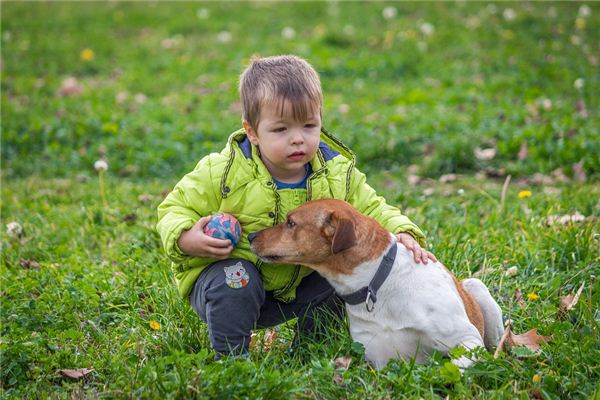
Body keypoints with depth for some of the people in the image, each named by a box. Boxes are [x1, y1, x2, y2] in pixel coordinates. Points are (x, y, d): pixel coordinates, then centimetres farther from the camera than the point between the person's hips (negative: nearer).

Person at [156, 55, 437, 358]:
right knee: (235, 283, -34)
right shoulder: (224, 172, -19)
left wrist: (401, 233, -23)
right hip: (227, 267, -4)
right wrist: (186, 239, -33)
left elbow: (371, 210, -2)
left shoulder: (337, 175, -10)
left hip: (291, 286, 4)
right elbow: (176, 207, -11)